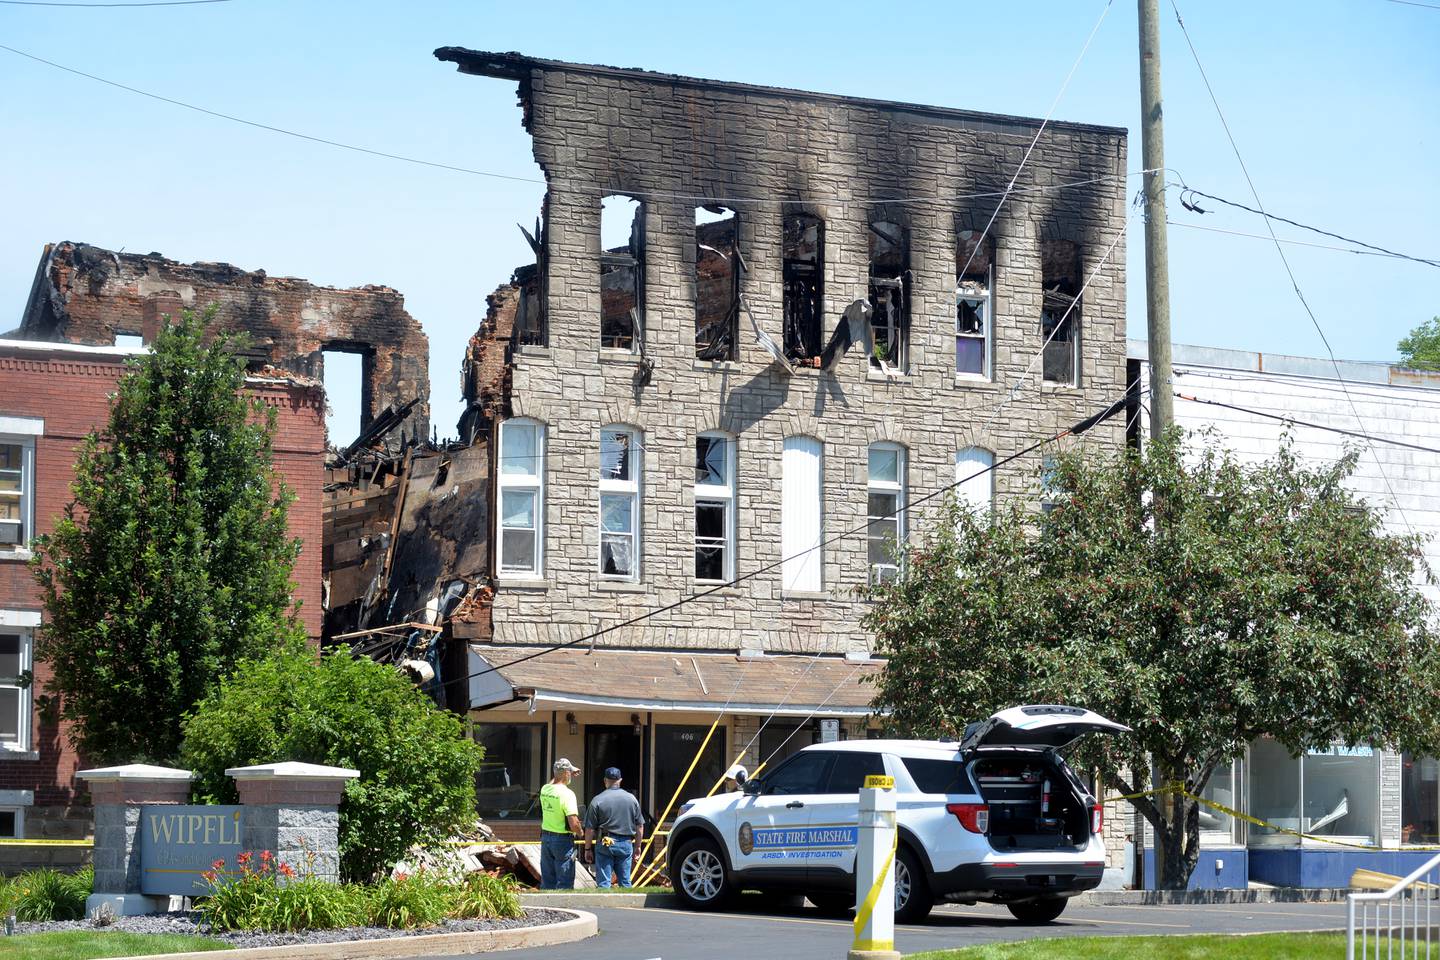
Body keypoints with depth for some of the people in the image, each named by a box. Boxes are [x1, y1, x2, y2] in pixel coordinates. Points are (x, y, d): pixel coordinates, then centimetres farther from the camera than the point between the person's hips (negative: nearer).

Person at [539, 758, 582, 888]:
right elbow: (574, 824, -24)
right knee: (564, 882, 1)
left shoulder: (544, 789, 1)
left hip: (545, 837, 7)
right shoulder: (567, 794, -20)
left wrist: (570, 774, 33)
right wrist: (580, 833, -3)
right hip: (563, 839, -7)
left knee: (547, 879, 14)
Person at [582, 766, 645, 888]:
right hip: (626, 844, 3)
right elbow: (640, 827, 9)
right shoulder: (632, 799, 5)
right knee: (625, 883, 11)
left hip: (605, 843, -3)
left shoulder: (597, 801, -5)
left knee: (603, 883, -1)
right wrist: (637, 847, 18)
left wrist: (588, 849, 5)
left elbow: (590, 829, -5)